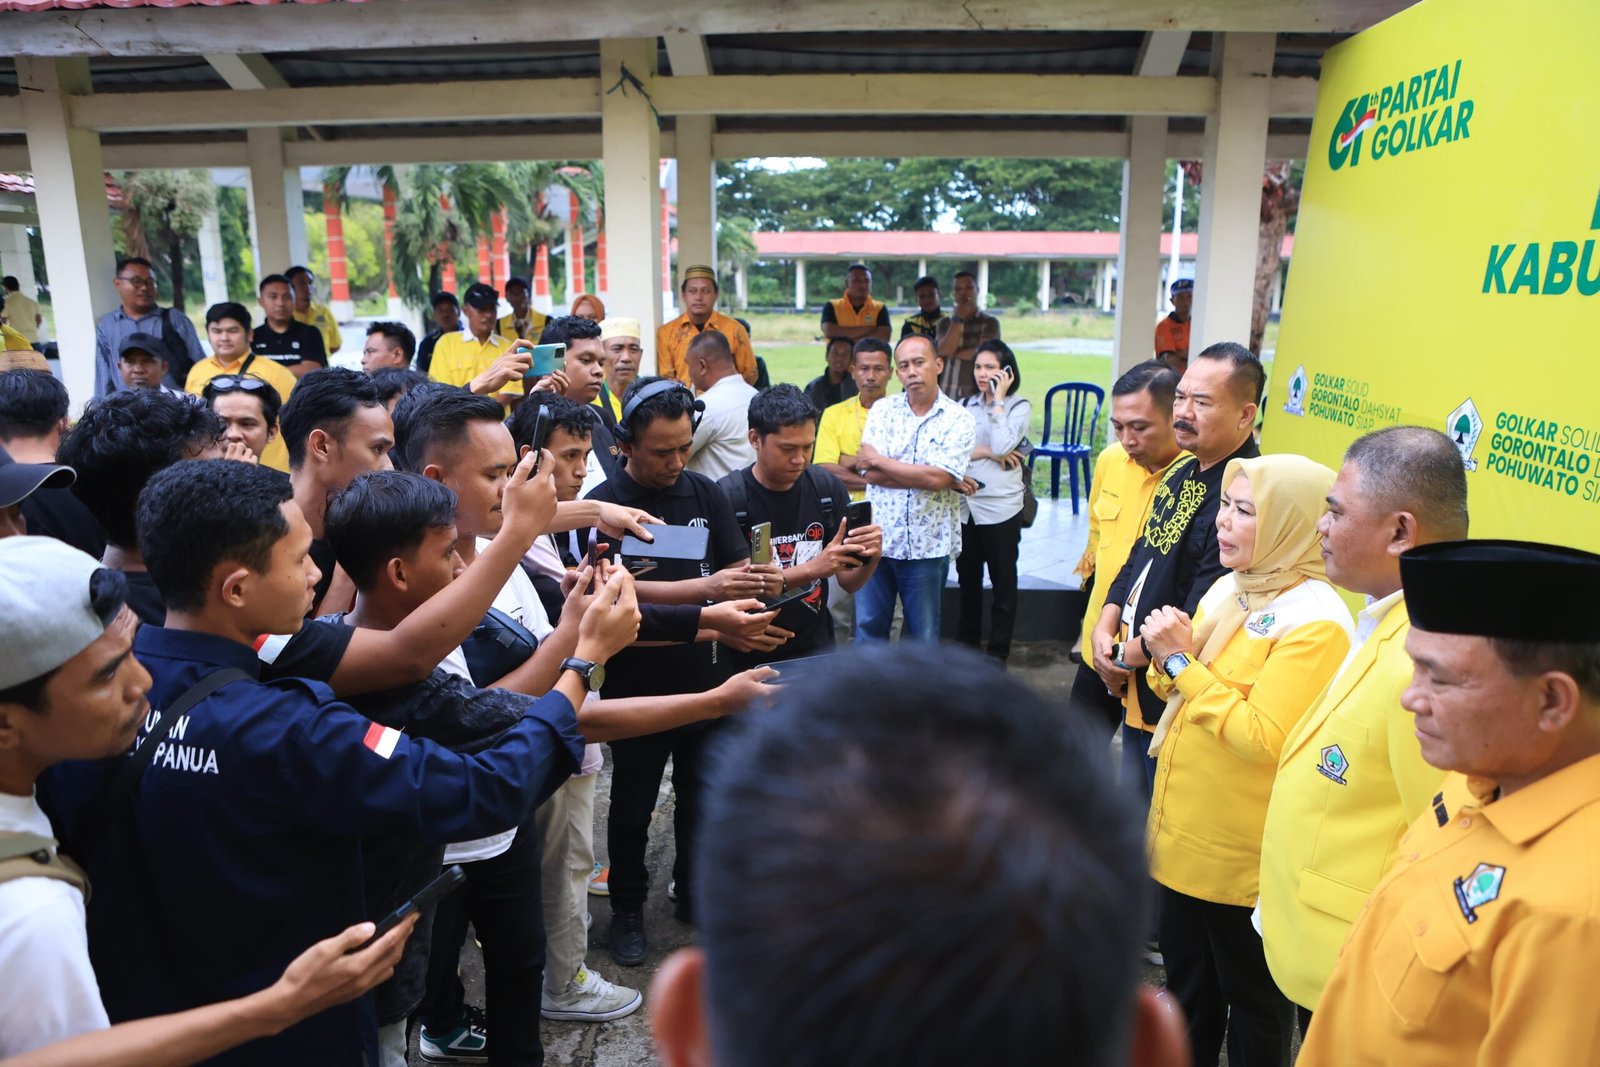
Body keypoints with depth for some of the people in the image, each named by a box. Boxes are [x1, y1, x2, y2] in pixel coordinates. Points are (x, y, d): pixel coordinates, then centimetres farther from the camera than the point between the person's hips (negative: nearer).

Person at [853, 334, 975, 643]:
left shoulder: (958, 419, -4)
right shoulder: (882, 410, 3)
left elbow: (937, 478, -18)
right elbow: (870, 474, -9)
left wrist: (879, 461, -10)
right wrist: (935, 478, -13)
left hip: (927, 544, -2)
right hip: (878, 538, 2)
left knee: (922, 634, 12)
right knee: (868, 627, 11)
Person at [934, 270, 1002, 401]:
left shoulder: (989, 322, 4)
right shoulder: (945, 322, 12)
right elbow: (945, 351, -4)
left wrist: (954, 354, 1)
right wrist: (957, 319, -4)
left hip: (977, 395, -2)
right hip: (947, 395, 2)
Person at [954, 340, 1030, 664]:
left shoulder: (1019, 407, -2)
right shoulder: (965, 406, 10)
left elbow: (1003, 445, -19)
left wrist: (998, 399, -14)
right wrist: (989, 452, -12)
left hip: (1000, 507, -4)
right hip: (965, 505, 4)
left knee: (1003, 582, 6)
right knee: (967, 578, 16)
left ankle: (998, 650, 17)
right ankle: (966, 641, 31)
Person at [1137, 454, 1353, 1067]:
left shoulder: (1313, 623, -21)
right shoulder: (1230, 588, 4)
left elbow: (1263, 740, -26)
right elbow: (1183, 695, 13)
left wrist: (1181, 661, -22)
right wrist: (1167, 658, -9)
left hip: (1243, 853, -8)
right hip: (1184, 832, 8)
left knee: (1252, 996, 15)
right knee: (1186, 980, 24)